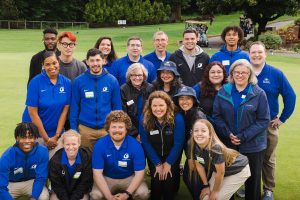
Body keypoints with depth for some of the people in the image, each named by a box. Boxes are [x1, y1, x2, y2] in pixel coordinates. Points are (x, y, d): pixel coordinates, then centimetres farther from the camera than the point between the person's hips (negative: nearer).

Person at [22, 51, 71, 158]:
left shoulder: (67, 83, -3)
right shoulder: (35, 82, -12)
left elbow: (65, 110, -1)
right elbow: (33, 113, -12)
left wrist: (56, 136, -4)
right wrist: (47, 139, -10)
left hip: (56, 132, 3)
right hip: (35, 133, -2)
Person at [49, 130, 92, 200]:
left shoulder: (87, 158, -21)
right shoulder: (55, 160, -17)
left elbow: (85, 183, -15)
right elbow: (56, 184, -11)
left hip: (79, 192, -1)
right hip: (61, 192, 1)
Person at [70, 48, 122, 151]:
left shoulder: (112, 80, -2)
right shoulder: (79, 81, -3)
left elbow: (117, 106, 3)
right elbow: (74, 107, 2)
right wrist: (73, 129, 0)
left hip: (107, 129, 0)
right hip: (85, 129, 0)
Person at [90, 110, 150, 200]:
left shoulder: (135, 145, -17)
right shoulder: (100, 144, -16)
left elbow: (139, 173, -14)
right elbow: (97, 173, -17)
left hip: (129, 178, 0)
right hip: (107, 178, 0)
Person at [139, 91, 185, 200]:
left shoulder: (177, 118, -23)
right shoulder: (144, 120, -19)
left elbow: (178, 143, -17)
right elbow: (146, 143, -11)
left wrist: (168, 163, -14)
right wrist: (157, 163, -11)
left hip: (172, 155, -1)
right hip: (154, 156, 1)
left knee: (169, 180, -12)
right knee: (156, 180, -10)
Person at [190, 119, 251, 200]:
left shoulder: (215, 149, -37)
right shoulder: (194, 147, -19)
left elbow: (220, 173, -25)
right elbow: (199, 166, -3)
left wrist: (215, 191, -11)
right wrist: (206, 185, 2)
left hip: (238, 171, -6)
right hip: (218, 169, 6)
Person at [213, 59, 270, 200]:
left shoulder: (259, 94, -6)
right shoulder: (223, 92, 2)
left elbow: (263, 120, -9)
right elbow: (216, 115, 1)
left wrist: (243, 137, -16)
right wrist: (228, 134, -13)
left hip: (253, 145, -2)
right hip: (228, 143, 2)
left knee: (252, 178, 11)